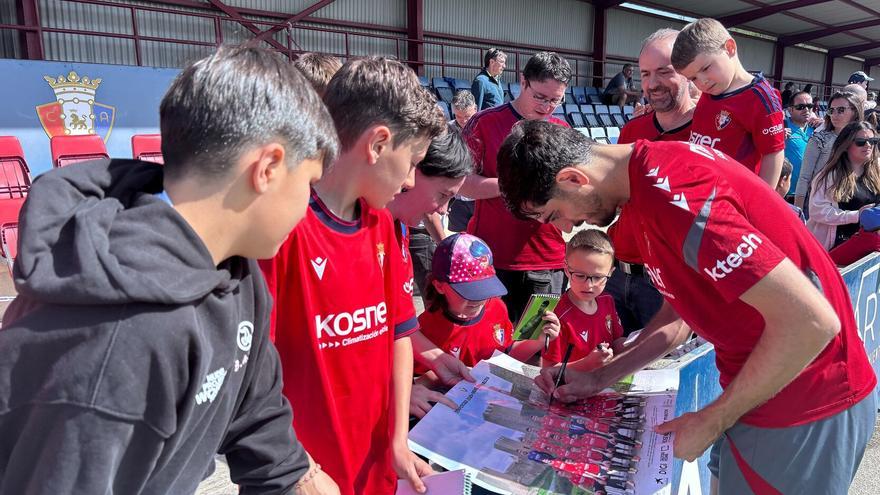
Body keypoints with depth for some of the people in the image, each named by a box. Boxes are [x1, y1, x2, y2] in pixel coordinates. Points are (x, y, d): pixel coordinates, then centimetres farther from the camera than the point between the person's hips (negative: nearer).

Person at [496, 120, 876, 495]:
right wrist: (598, 378, 7)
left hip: (805, 409, -8)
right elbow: (683, 310, 11)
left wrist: (711, 421, -17)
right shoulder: (652, 170, 3)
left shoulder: (672, 197, -28)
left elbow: (811, 322, -29)